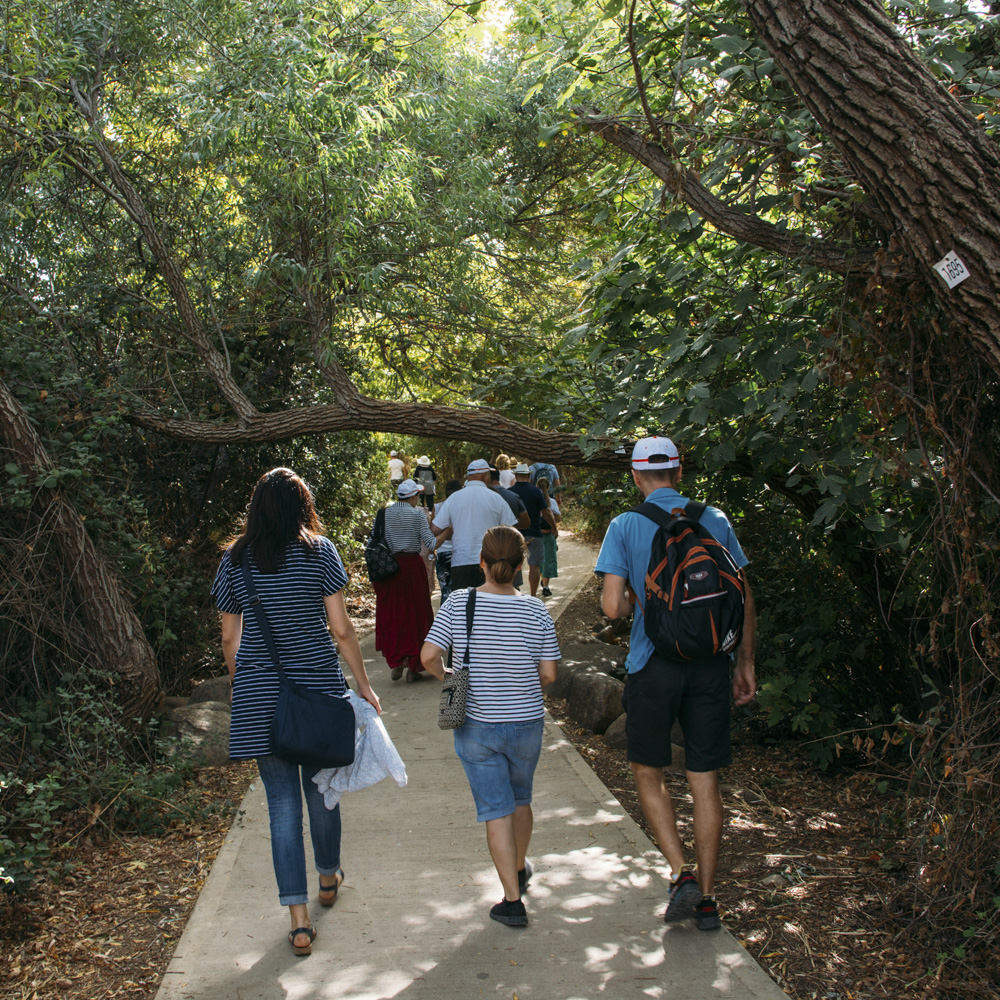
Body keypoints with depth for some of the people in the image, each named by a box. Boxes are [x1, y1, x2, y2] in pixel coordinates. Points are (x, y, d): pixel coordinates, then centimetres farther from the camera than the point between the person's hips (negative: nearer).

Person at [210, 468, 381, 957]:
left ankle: (299, 919, 5)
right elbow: (341, 629, -7)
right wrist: (363, 684, 3)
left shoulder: (235, 559, 1)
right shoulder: (319, 550, -5)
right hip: (318, 686, -1)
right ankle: (328, 878, 40)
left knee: (282, 804, 5)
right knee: (320, 789, 18)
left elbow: (229, 638, 7)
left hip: (258, 694, 1)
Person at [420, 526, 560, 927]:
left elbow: (428, 656, -13)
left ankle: (512, 900, 7)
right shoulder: (535, 611, -10)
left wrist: (447, 677, 7)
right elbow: (548, 674, -8)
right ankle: (520, 869, 45)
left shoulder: (458, 603, -11)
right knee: (520, 798, 24)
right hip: (526, 724, 1)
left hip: (476, 725, -1)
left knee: (496, 811, 6)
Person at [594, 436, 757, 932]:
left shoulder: (625, 527, -6)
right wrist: (745, 663, 14)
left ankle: (682, 876, 2)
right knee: (705, 781, 10)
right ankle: (707, 899, 17)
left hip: (654, 665, -3)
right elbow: (744, 599, 5)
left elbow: (612, 607, -13)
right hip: (710, 666, 3)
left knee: (648, 771, 15)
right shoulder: (715, 520, 3)